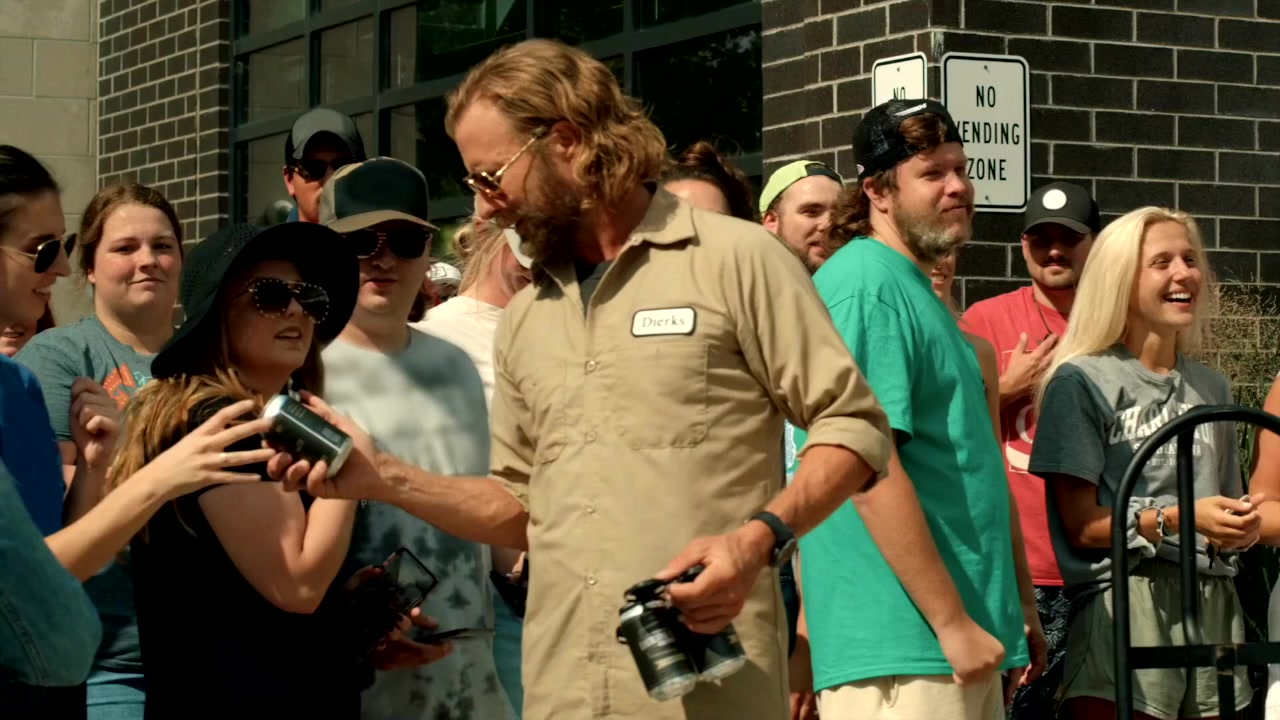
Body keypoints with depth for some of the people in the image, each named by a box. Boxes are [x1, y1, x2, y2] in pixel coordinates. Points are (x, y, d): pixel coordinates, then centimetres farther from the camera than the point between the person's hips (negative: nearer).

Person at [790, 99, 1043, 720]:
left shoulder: (918, 291, 18)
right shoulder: (866, 285, -13)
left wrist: (1017, 606, 22)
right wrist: (953, 621, -20)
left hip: (964, 642, 10)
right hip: (903, 647, -10)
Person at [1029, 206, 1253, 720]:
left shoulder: (1211, 388, 17)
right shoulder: (1082, 382, -2)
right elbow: (1081, 526, -6)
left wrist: (1241, 527, -1)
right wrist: (1176, 519, -18)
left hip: (1214, 602, 6)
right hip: (1125, 601, -6)